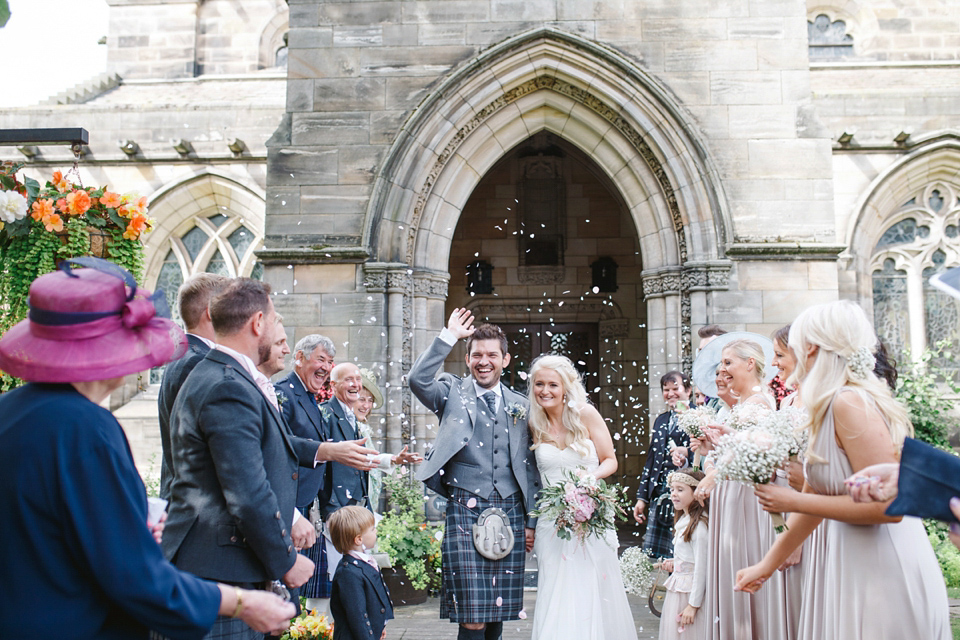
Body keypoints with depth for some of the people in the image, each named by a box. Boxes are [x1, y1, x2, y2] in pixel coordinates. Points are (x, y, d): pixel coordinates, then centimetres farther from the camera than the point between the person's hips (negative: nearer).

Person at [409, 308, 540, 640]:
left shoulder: (520, 404, 13)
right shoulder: (453, 393, 6)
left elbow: (530, 467, 15)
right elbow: (417, 379, -16)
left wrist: (532, 520, 12)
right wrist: (449, 336, -12)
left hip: (510, 512, 3)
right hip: (466, 510, -3)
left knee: (499, 612, 10)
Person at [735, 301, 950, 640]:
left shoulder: (850, 403, -19)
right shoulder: (831, 408, 8)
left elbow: (886, 505, -24)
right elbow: (817, 495, 13)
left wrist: (794, 501, -16)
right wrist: (766, 564, 18)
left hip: (882, 576, -8)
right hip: (856, 571, 8)